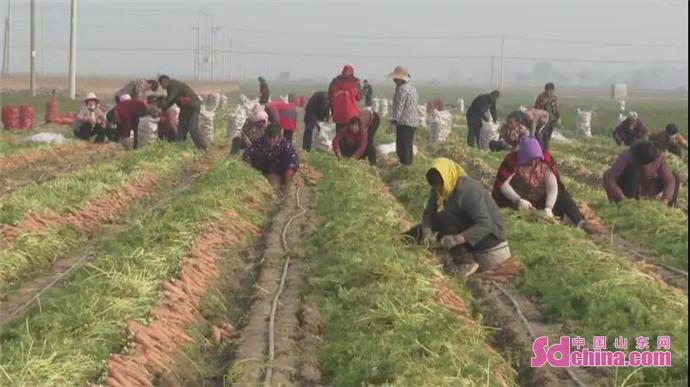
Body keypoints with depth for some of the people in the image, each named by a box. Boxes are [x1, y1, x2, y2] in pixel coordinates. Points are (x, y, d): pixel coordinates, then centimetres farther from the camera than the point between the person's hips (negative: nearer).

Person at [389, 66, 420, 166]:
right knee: (409, 147, 15)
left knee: (403, 147, -7)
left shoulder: (402, 89, -14)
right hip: (413, 122, 10)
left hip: (404, 121, -10)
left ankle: (405, 164, -9)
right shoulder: (412, 88, 17)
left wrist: (394, 119, -17)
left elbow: (399, 105, -18)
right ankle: (409, 163, 20)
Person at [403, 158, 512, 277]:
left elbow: (485, 224, -36)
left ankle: (466, 263, -22)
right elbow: (429, 212, -7)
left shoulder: (467, 190, -28)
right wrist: (426, 229, -30)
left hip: (489, 233, -8)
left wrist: (457, 239, -48)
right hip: (467, 228, 8)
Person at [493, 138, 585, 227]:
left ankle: (580, 224, -28)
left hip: (540, 200, 1)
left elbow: (553, 186, -20)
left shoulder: (546, 159, -15)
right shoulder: (512, 161, -22)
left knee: (563, 196, -17)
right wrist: (518, 200, -41)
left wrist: (548, 207, -34)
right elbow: (503, 184, -26)